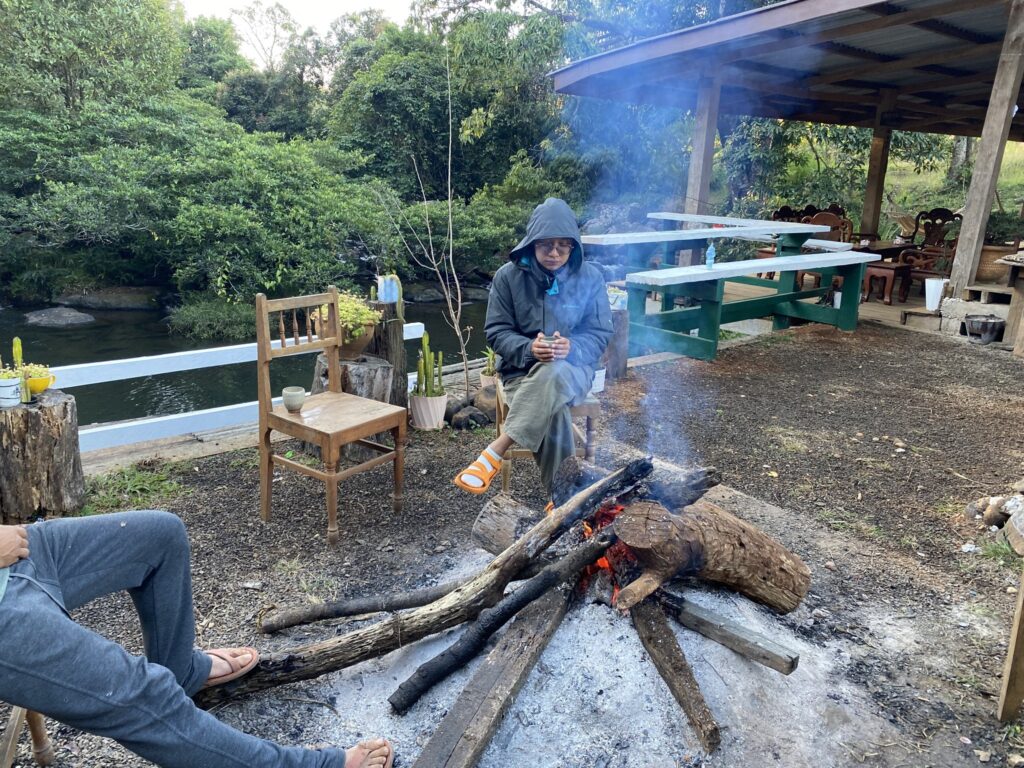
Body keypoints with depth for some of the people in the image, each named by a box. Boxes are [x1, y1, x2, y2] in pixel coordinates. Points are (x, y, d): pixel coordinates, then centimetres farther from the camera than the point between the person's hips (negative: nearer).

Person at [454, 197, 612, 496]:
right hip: (522, 368, 0)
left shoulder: (590, 277, 1)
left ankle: (495, 453, -34)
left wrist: (572, 348, -23)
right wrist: (529, 349, -23)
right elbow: (496, 332, -1)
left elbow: (601, 333, 1)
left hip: (573, 369, 1)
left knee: (554, 374, -40)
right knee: (553, 411, -36)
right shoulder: (508, 275, -1)